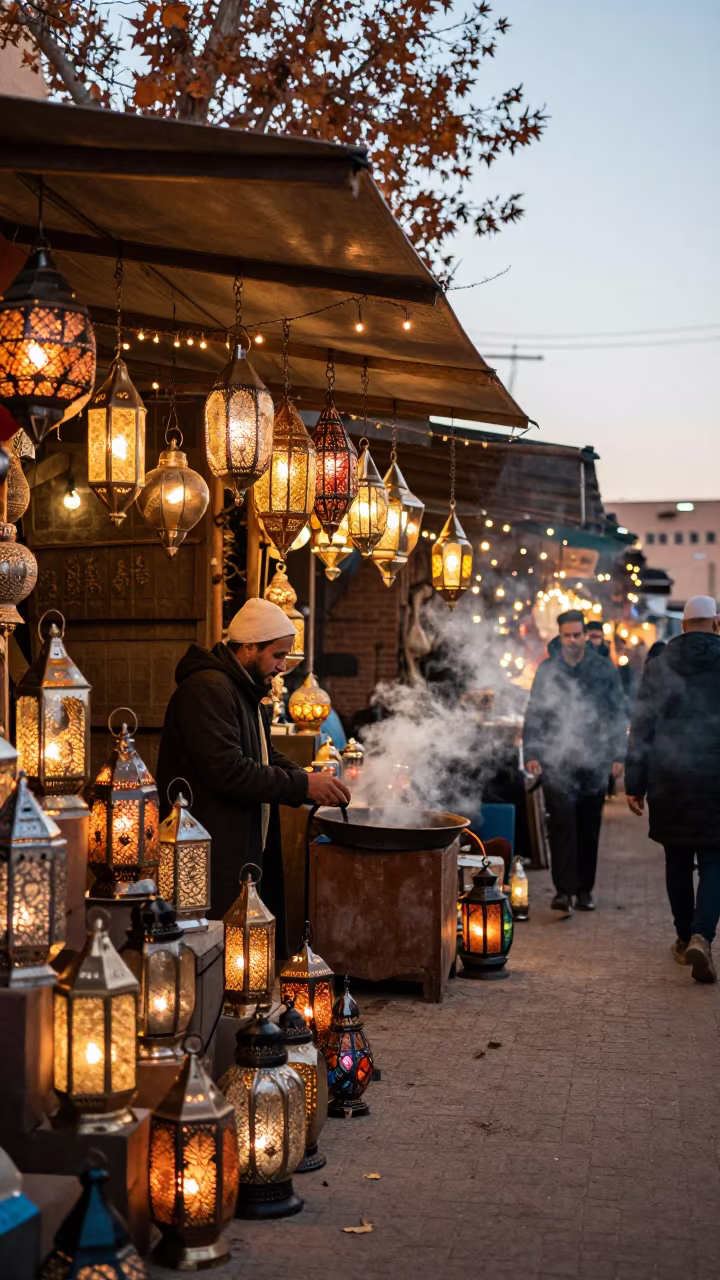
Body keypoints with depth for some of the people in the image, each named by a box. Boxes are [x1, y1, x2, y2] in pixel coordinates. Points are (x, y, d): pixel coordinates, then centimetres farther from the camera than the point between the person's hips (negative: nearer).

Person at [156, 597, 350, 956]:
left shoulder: (246, 691, 19)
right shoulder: (208, 689, -16)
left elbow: (267, 758, 24)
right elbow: (228, 771, -25)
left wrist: (311, 783, 5)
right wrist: (303, 786, -19)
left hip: (246, 852, 11)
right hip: (215, 861, -11)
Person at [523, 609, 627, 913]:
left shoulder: (604, 669, 5)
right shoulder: (547, 670, 6)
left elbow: (617, 714, 8)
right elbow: (534, 714, 8)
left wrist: (618, 755, 2)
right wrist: (532, 753, 1)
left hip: (593, 762, 1)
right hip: (556, 761, -1)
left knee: (589, 828, 7)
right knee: (562, 822, -11)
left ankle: (584, 889, 17)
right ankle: (564, 889, -8)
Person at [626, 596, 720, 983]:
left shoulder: (657, 666, 2)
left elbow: (641, 728, 1)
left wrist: (634, 783, 5)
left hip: (668, 778, 2)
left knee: (677, 857, 15)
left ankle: (684, 938, 25)